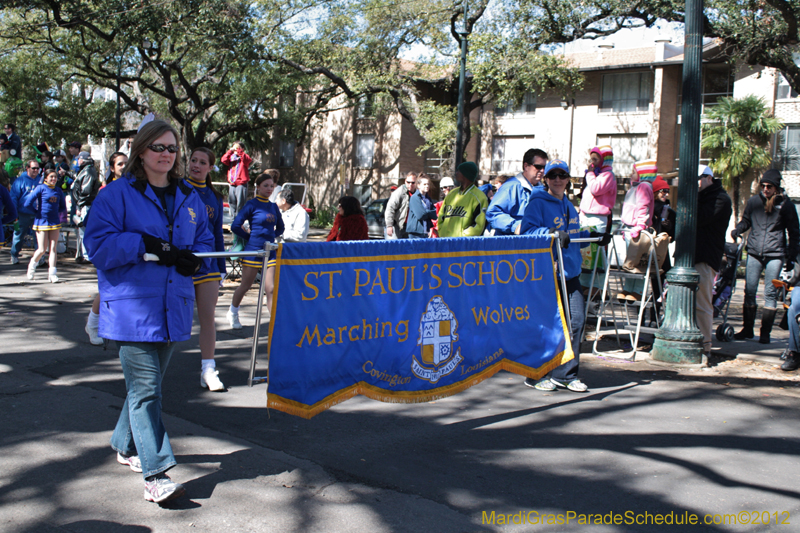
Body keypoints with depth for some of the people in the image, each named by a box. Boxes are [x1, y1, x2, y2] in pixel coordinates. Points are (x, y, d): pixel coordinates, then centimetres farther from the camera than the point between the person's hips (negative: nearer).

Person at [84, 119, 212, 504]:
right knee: (145, 389, -9)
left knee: (150, 384, 19)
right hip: (132, 309, -6)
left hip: (173, 309, 6)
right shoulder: (117, 194, -5)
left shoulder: (188, 197, 13)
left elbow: (204, 241, 18)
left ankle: (125, 446, 39)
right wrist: (144, 245, -19)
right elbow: (98, 245, -11)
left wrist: (193, 259, -4)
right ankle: (155, 474, -8)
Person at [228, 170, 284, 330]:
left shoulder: (273, 207, 10)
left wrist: (270, 236, 8)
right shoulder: (252, 205, -6)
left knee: (271, 289, -3)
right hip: (253, 251, -4)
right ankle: (233, 313, 32)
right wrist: (251, 237, -2)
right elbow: (235, 226, -10)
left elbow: (280, 228, 23)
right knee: (246, 285, 10)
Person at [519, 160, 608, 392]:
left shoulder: (569, 206, 20)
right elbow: (528, 231, -15)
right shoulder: (537, 203, -4)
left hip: (570, 271, 7)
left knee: (576, 318, 2)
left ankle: (566, 373, 15)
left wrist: (594, 236, 16)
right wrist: (551, 233, -28)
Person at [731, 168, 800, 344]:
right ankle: (748, 329, 14)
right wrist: (737, 230, -4)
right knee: (749, 291, 2)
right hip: (754, 253, 2)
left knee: (770, 293, -1)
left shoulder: (785, 204, 1)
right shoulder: (753, 201, 7)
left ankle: (765, 332, 5)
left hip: (775, 254, -2)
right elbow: (745, 221, 19)